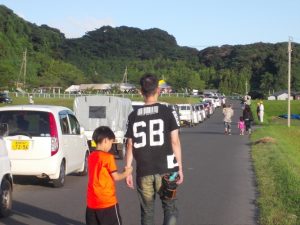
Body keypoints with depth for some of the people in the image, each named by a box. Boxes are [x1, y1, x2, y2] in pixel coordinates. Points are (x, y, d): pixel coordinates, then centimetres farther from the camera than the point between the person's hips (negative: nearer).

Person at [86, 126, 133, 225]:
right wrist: (126, 173, 11)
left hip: (92, 202, 6)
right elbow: (115, 177, -8)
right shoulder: (108, 157, -13)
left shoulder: (91, 156, 7)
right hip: (107, 202, -6)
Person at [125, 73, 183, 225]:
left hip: (143, 172, 2)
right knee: (170, 208, 10)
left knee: (147, 212, 13)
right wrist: (180, 167, 2)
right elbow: (175, 141, -4)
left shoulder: (133, 116, 3)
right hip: (165, 170, -2)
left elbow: (130, 145, 3)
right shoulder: (168, 112, -4)